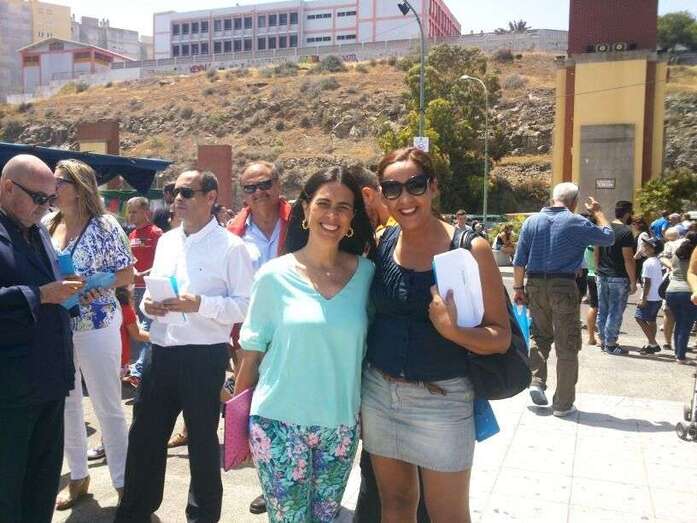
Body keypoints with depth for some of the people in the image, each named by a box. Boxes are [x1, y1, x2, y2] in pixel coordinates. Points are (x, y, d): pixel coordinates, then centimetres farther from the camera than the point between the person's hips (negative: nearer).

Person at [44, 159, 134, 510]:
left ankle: (123, 482, 17)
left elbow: (127, 274, -6)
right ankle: (77, 476, 32)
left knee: (108, 408, 4)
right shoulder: (47, 224, 7)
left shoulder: (104, 225, -9)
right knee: (66, 405, 15)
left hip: (96, 328, -5)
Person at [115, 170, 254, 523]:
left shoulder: (230, 246, -9)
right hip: (162, 352, 6)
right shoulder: (166, 240, 12)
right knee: (144, 435, 14)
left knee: (202, 440, 12)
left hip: (204, 357, -6)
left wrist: (199, 304, -24)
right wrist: (147, 303, -2)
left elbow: (246, 305, -13)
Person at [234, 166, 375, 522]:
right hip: (280, 423, -2)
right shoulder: (274, 275, -8)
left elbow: (370, 346, 8)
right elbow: (252, 353, -1)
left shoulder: (366, 273, -2)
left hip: (341, 425, 3)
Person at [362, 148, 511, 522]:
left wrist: (453, 331, -27)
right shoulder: (380, 243, -1)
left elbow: (501, 337, -12)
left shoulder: (470, 248, -12)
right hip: (378, 392, 4)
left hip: (441, 399, -3)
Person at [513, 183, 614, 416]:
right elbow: (608, 237, 9)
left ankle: (536, 382, 8)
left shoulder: (532, 221, 4)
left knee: (540, 336, 23)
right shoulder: (577, 223, -6)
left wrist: (519, 287, 11)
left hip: (535, 285, 4)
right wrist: (598, 212, 21)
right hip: (563, 286, -3)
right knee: (567, 346, 6)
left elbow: (519, 260, 3)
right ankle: (563, 404, 12)